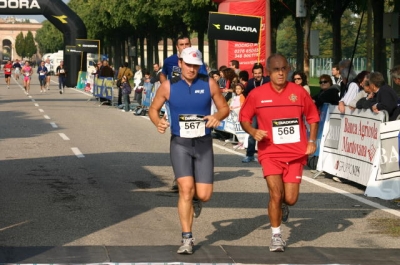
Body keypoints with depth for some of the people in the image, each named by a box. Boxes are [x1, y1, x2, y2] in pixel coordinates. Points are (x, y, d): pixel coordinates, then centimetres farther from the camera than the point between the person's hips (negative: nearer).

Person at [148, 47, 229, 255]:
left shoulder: (209, 84, 0)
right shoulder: (169, 86, -2)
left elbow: (224, 108, 7)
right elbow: (153, 109, 9)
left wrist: (217, 116, -16)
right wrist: (158, 122, -13)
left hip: (204, 144, 1)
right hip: (180, 144, -1)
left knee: (204, 194, -4)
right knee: (186, 189, -15)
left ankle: (195, 201, 36)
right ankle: (187, 239, -4)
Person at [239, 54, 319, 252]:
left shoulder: (299, 92, 0)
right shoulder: (257, 94, -3)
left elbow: (312, 116, 11)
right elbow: (244, 118, 7)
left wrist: (312, 141, 1)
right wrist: (253, 131, -12)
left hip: (295, 153, 1)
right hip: (270, 153, -1)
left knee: (290, 198, -1)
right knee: (275, 194, -12)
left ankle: (282, 205, 39)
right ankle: (276, 236, 7)